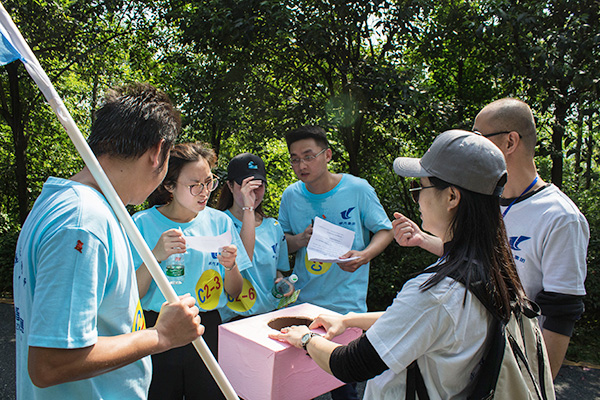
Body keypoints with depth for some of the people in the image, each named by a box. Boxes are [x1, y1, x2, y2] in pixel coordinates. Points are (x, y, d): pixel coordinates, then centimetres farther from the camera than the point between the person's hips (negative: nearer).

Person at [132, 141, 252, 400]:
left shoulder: (219, 222, 0)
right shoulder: (142, 224, -7)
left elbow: (234, 293, 5)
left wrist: (230, 266, -15)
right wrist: (156, 256, -23)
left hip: (208, 331, 2)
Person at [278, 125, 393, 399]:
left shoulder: (357, 189, -10)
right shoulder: (291, 196, -1)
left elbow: (385, 230, -1)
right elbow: (281, 242, 9)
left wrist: (364, 255, -20)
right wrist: (300, 240, -13)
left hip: (346, 305, -3)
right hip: (302, 302, 3)